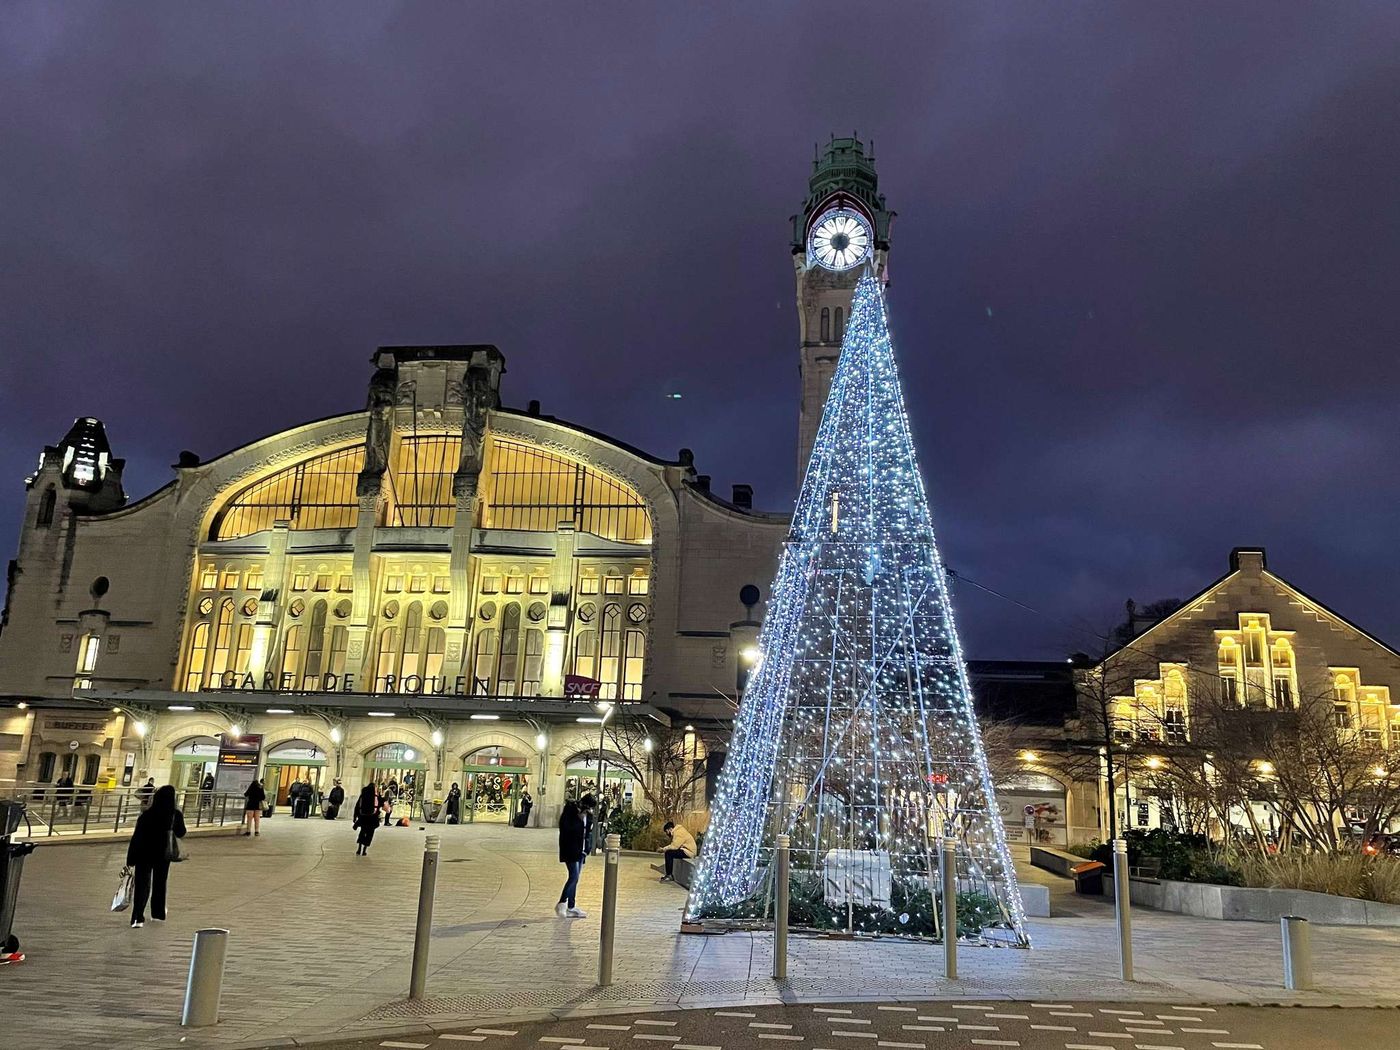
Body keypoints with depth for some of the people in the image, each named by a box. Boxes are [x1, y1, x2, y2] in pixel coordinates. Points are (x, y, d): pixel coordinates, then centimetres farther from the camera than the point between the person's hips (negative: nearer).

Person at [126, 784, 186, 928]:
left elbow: (137, 837, -13)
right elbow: (181, 834, 6)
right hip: (163, 855, 2)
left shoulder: (147, 815, -14)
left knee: (142, 885, 3)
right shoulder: (176, 815, -10)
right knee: (160, 884, 19)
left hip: (145, 854, -2)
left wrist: (131, 858, -6)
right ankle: (158, 913, 32)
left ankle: (138, 918, -10)